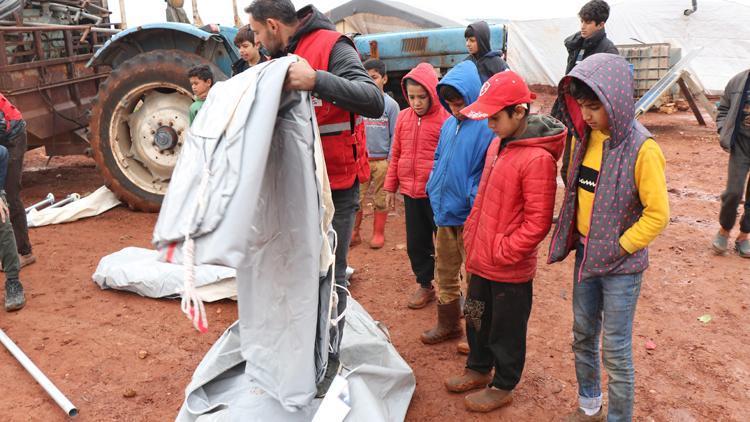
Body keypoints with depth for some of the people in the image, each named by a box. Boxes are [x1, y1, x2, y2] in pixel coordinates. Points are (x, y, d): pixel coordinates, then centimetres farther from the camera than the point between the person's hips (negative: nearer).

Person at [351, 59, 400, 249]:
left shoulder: (391, 104, -2)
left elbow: (395, 135, -2)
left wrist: (391, 161, -6)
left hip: (382, 161, -2)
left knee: (380, 200, 8)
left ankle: (378, 233, 21)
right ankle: (354, 232, 15)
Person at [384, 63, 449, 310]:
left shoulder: (445, 118, -11)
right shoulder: (403, 117, 5)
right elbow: (396, 155, 11)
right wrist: (390, 188, 11)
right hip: (411, 194, 5)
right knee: (416, 243, 15)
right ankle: (425, 286, 33)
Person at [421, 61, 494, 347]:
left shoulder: (487, 127, -15)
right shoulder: (449, 124, 8)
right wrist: (433, 191, 9)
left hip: (469, 216, -7)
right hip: (445, 211, 7)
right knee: (445, 272, 18)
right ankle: (448, 324, 35)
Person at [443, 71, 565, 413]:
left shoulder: (537, 158, -22)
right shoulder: (498, 144, 4)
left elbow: (538, 222, -22)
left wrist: (502, 252, -17)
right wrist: (471, 234, 12)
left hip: (510, 269, -8)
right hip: (480, 260, 8)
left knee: (506, 331, 12)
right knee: (477, 318, 24)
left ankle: (503, 386, 33)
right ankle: (478, 370, 46)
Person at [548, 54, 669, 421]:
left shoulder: (642, 149, -19)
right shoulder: (584, 139, 0)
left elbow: (657, 214, -16)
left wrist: (619, 247, -14)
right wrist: (576, 238, 5)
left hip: (621, 265, -6)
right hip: (586, 255, 6)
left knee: (616, 350, 5)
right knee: (582, 336, 19)